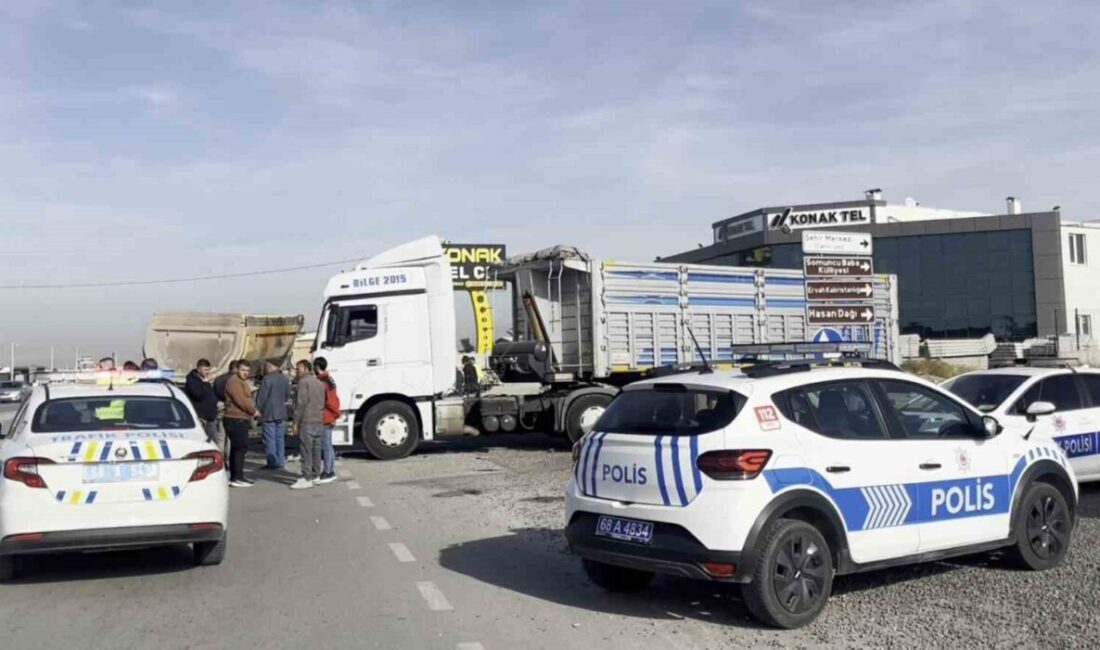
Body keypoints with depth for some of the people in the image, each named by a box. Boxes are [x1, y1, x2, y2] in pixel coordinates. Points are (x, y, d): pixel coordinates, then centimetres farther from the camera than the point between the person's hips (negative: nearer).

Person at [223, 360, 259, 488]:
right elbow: (240, 400, -21)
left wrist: (252, 410, 6)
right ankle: (237, 478, -13)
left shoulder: (243, 382, 22)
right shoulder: (234, 382, -12)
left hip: (241, 419, 10)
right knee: (241, 448, -12)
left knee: (236, 448, 12)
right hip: (236, 420, -10)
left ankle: (234, 477, 16)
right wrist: (253, 410, -10)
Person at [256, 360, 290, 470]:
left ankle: (273, 462, 0)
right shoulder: (285, 379, 8)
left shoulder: (267, 379, -15)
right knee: (280, 438, 11)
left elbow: (261, 397, -13)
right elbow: (287, 395, 15)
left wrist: (258, 410, -2)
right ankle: (280, 462, 13)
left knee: (270, 439, -1)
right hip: (281, 413, 7)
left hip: (268, 413, -7)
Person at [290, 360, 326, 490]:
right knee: (316, 451, 12)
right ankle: (316, 476, 17)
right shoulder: (319, 383, 17)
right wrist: (320, 417, 19)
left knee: (306, 451, -7)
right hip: (319, 421, 8)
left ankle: (306, 478, -8)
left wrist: (296, 422, -11)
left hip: (306, 422, -8)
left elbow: (301, 403, -15)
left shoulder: (303, 382, -9)